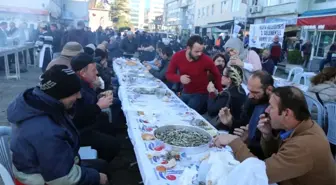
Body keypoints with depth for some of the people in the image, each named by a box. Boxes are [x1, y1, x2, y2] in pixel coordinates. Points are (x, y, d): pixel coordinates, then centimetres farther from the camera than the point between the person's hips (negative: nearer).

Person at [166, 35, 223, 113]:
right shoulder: (177, 56, -15)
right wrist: (179, 78, -27)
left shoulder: (206, 60, -22)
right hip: (185, 93, 4)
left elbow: (217, 75, -6)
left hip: (200, 94, -4)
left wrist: (220, 91, -7)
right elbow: (168, 74, -8)